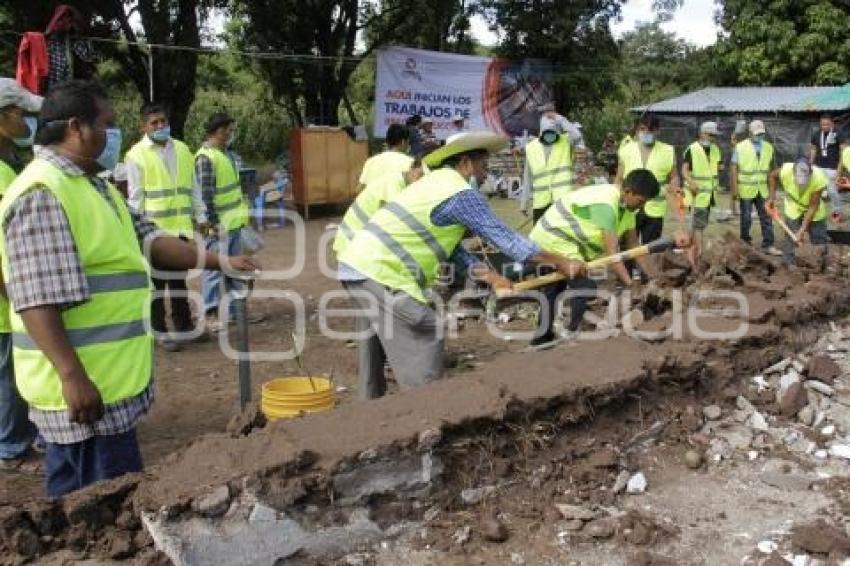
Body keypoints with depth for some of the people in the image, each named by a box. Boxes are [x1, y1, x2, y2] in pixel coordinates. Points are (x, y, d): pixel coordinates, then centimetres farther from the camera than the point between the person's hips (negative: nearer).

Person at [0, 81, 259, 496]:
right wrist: (73, 376, -27)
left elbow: (146, 239, 16)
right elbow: (37, 300, -25)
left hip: (107, 375, 10)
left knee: (74, 492, 20)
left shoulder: (92, 185, 15)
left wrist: (219, 261, 8)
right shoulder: (42, 193, -19)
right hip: (84, 383, -10)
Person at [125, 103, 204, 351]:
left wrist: (200, 216, 11)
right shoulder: (136, 155, -4)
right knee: (157, 281, 5)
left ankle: (183, 323, 25)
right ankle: (160, 330, 14)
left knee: (179, 278, 15)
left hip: (182, 226, 4)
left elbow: (192, 186, 14)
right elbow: (135, 196, -6)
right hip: (154, 228, -4)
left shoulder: (182, 149, 11)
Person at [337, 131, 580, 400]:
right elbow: (504, 236, -9)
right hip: (380, 273, -10)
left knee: (376, 341, 21)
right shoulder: (461, 194, -11)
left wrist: (487, 275, 10)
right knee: (426, 338, -6)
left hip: (356, 264, 10)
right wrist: (560, 261, -1)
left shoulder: (436, 182, 18)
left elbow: (448, 244, 15)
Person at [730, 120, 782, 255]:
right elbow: (734, 169, -9)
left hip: (762, 190, 4)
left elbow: (769, 168, 11)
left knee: (766, 217, 2)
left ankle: (768, 245, 8)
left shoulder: (768, 147, 6)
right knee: (746, 219, 5)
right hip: (746, 190, -4)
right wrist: (734, 189, -14)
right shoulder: (740, 147, -6)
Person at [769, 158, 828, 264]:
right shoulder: (785, 171, -32)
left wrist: (802, 229, -29)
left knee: (820, 241, 7)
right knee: (791, 240, 0)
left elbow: (813, 207, -27)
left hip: (814, 211, 0)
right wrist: (772, 198, -6)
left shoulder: (819, 179, -35)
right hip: (793, 209, 1)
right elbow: (772, 176, -4)